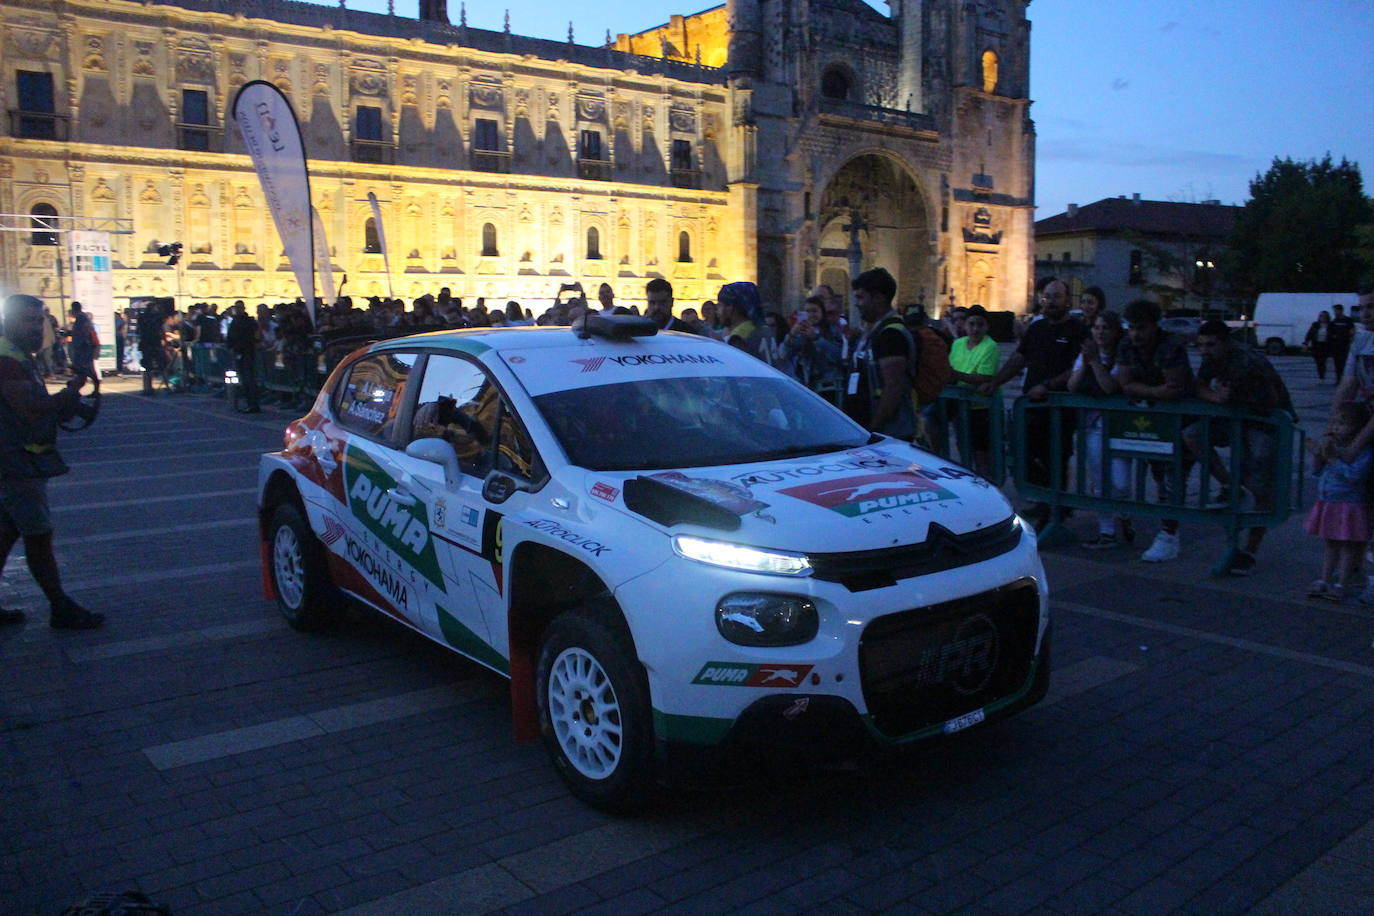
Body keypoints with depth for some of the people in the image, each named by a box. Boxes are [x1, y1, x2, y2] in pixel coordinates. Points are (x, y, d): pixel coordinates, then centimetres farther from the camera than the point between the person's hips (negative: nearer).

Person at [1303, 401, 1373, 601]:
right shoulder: (1331, 445, 6)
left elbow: (1355, 474, -28)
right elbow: (1317, 472, 10)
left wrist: (1333, 458, -26)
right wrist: (1318, 456, -8)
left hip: (1350, 507, -7)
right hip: (1327, 504, 7)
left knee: (1348, 546, 3)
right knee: (1329, 544, 15)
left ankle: (1342, 584, 10)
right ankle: (1325, 580, 23)